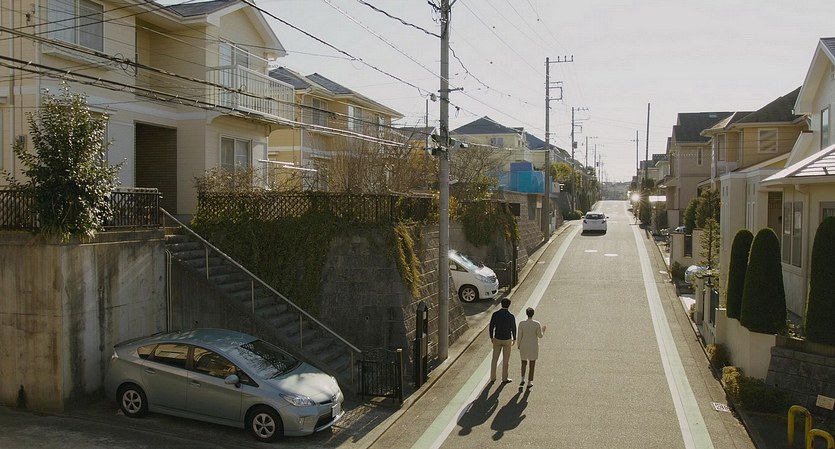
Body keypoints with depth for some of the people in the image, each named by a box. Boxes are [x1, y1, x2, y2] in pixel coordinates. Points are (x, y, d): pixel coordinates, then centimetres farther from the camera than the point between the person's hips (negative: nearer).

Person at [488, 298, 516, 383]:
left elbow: (491, 327, -5)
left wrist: (491, 337, 11)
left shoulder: (495, 314, -12)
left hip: (497, 339, 2)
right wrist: (514, 339, 8)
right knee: (506, 360, 13)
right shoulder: (511, 316, -19)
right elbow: (513, 328, -9)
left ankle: (492, 377, 22)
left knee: (495, 358, 16)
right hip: (507, 340, -2)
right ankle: (504, 378, 23)